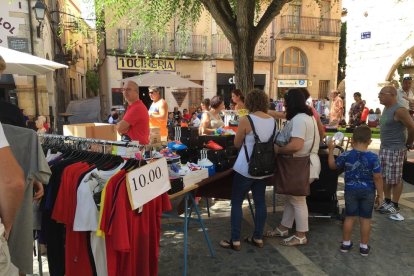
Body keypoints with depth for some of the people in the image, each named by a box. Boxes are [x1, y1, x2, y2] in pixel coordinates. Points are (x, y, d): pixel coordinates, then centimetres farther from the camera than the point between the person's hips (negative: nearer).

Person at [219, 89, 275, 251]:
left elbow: (237, 144, -3)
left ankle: (235, 241, 10)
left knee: (236, 203, 5)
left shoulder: (246, 120, -15)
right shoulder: (272, 120, 2)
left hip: (246, 168, -6)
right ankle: (258, 238, 24)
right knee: (260, 202, 14)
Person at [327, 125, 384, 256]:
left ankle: (346, 243, 22)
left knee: (349, 217, 12)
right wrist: (380, 194, -1)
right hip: (368, 191, -1)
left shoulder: (346, 156, -11)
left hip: (351, 190, 1)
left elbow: (332, 165, 4)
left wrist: (331, 149, 12)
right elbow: (377, 177, -12)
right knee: (366, 219, 10)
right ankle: (364, 246, 20)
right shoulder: (373, 157, -14)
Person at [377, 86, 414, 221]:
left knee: (395, 179, 2)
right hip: (384, 148, 9)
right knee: (385, 177, 15)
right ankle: (387, 203, 28)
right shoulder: (386, 108, 9)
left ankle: (395, 207, 14)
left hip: (395, 150, -9)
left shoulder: (399, 110, -19)